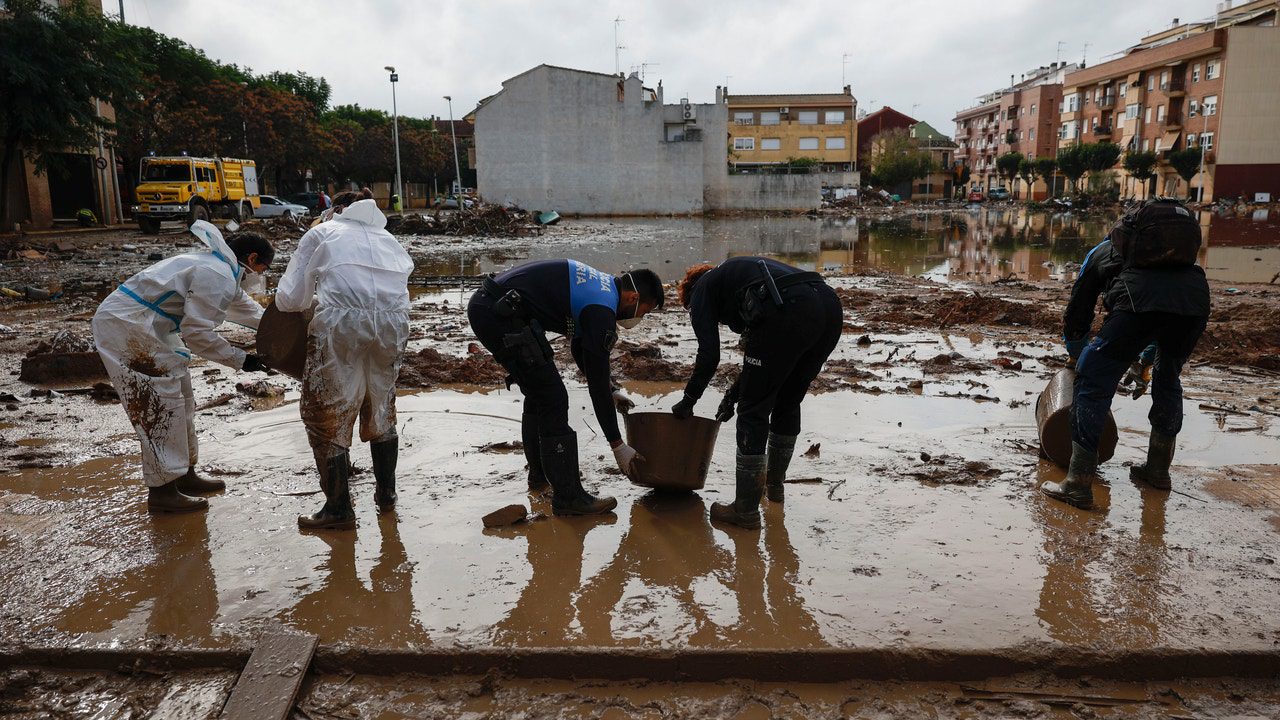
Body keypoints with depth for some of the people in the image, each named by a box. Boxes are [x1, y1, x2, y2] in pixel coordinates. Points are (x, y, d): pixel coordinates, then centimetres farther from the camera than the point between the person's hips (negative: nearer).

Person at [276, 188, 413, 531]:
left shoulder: (322, 232, 18)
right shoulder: (387, 238, 31)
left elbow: (288, 299, 12)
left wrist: (312, 300, 35)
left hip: (342, 324, -4)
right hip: (393, 322, 5)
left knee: (327, 415, 9)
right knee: (381, 408, 23)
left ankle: (339, 509, 14)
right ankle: (386, 493, 34)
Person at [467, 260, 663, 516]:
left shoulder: (600, 285, 15)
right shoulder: (601, 310, -13)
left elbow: (581, 349, 29)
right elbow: (597, 382, -11)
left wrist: (612, 392, 30)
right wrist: (618, 446, -4)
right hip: (499, 314, -11)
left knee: (538, 395, 21)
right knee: (552, 399, -6)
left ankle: (540, 475, 35)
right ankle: (568, 495, -2)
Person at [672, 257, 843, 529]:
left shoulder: (701, 289, 20)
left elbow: (709, 355, 8)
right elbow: (765, 355, 39)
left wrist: (688, 400, 21)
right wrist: (733, 395, 44)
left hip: (788, 313, -8)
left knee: (753, 412, 6)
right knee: (788, 404, 26)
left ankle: (746, 509, 11)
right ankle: (774, 483, 44)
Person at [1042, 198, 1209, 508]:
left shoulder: (1101, 253, 33)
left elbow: (1076, 316, 34)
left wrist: (1078, 359, 50)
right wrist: (1145, 362, 52)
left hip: (1141, 298, -4)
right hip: (1196, 295, 5)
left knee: (1093, 383, 5)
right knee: (1168, 380, 27)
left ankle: (1078, 483, 3)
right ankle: (1158, 469, 39)